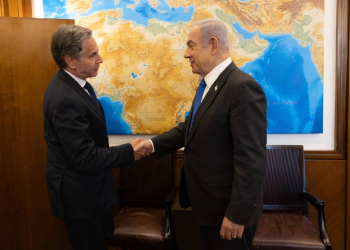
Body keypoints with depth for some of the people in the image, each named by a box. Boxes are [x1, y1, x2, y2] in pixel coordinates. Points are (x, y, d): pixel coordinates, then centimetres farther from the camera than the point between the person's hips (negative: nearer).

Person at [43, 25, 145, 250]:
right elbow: (84, 158, -28)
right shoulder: (65, 99, -30)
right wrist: (129, 152, -19)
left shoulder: (71, 83, 1)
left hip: (89, 188, 9)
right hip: (80, 194, -9)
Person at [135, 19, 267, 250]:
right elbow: (191, 127, 15)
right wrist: (155, 144, 3)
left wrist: (237, 214, -22)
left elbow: (251, 159, -26)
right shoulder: (208, 84, 7)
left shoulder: (242, 87, -24)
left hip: (228, 207, -9)